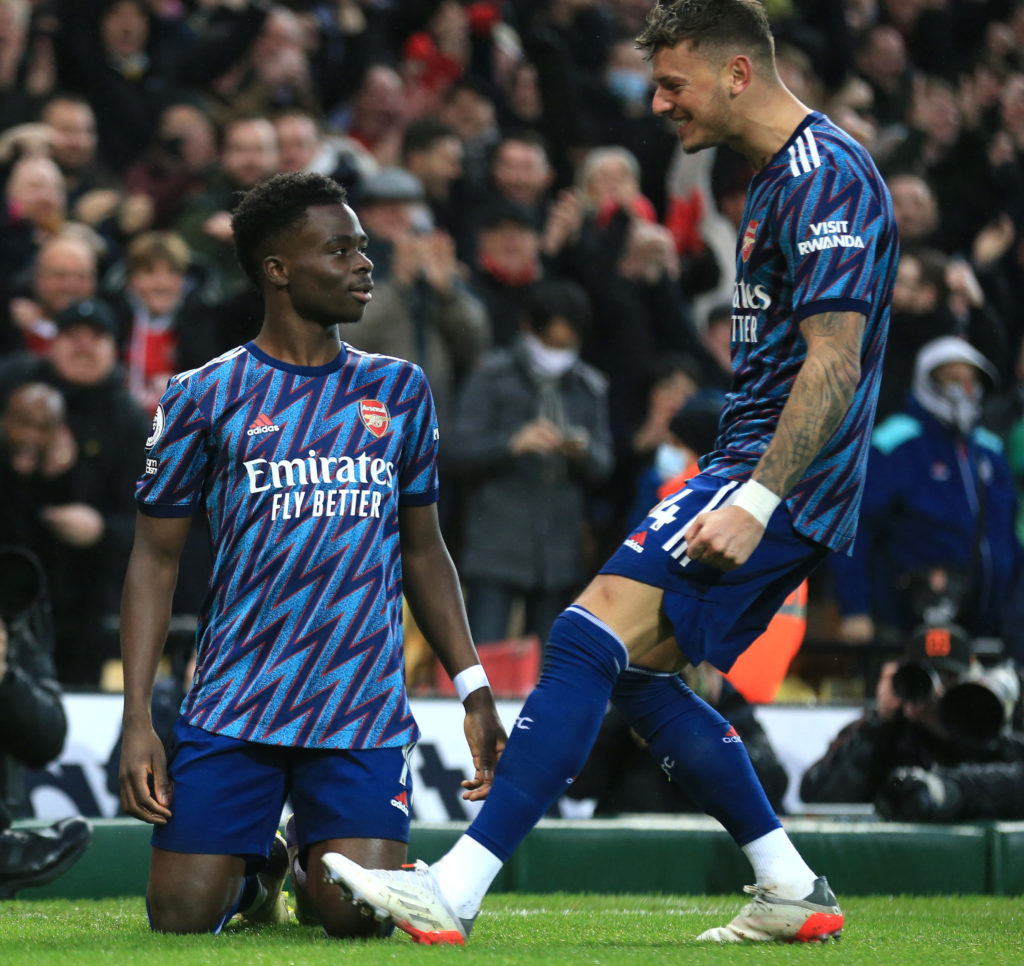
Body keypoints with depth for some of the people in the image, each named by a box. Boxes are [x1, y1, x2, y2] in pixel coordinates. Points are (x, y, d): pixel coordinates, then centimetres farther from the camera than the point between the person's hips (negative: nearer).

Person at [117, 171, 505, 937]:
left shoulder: (400, 390, 11)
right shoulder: (206, 397, 1)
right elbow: (156, 559, 4)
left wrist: (474, 688, 8)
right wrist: (137, 719, -5)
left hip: (365, 711, 1)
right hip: (235, 704, -1)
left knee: (360, 918, -14)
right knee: (181, 918, -8)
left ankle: (319, 863, 23)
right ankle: (257, 868, 28)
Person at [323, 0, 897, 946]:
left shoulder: (825, 175, -14)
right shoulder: (780, 175, 18)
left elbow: (834, 361, -22)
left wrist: (755, 501, -27)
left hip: (780, 476, -11)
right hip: (758, 469, 11)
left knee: (591, 638, -19)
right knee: (639, 671, 11)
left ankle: (453, 893, -25)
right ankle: (794, 893, 14)